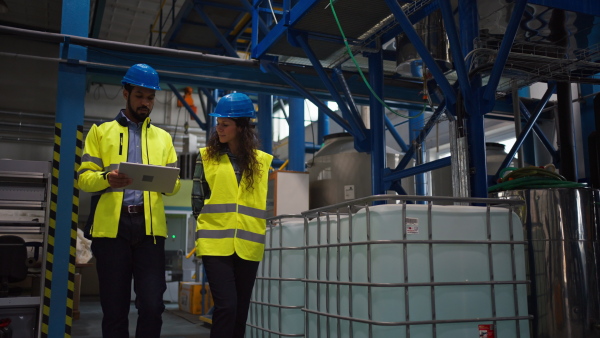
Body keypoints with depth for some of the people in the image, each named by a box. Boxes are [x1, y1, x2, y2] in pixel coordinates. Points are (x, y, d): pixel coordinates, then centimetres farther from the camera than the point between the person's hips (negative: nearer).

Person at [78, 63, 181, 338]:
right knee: (114, 306, 4)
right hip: (112, 225, -1)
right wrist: (107, 178, -17)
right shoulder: (101, 132, 12)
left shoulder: (163, 137, 18)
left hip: (150, 227, 1)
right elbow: (84, 177, 4)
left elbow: (174, 184, 12)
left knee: (152, 304, -3)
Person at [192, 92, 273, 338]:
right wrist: (210, 225, 3)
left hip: (248, 246, 2)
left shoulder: (261, 161, 6)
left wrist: (256, 231, 5)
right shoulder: (207, 157, 3)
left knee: (241, 309, 10)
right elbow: (197, 200, 6)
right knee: (226, 306, -11)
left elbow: (265, 203, 11)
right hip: (215, 243, -2)